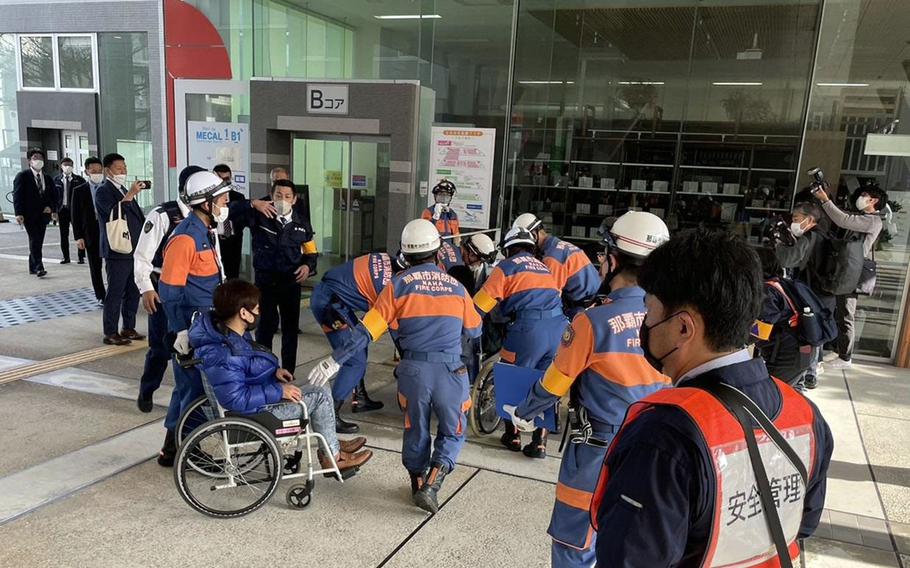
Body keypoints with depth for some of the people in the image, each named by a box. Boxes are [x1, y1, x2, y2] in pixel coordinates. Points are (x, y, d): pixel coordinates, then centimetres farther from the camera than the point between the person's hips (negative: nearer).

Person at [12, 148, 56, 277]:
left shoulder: (48, 178, 14)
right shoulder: (22, 176, -2)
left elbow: (54, 197, 18)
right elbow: (17, 195, -8)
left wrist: (51, 207, -3)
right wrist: (19, 213, -18)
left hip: (43, 214, 5)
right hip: (29, 214, -5)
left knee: (38, 242, 9)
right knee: (35, 240, -13)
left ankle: (33, 267, 18)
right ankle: (38, 267, -16)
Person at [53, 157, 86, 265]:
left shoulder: (79, 180, 1)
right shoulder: (56, 180, 5)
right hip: (62, 210, 2)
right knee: (64, 235, 8)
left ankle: (81, 257, 7)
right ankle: (66, 257, 17)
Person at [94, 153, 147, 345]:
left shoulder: (124, 190, 18)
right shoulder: (103, 191, -7)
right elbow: (114, 214, -23)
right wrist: (130, 195, -27)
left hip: (134, 250, 8)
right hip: (117, 252, -8)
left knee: (133, 291, 12)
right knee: (115, 293, -3)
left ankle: (129, 328, 23)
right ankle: (110, 333, 4)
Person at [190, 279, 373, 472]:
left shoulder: (226, 331, -1)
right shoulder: (223, 355, -32)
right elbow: (236, 399, -33)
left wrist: (273, 370, 2)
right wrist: (278, 391, -25)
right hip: (255, 412, -11)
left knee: (317, 387, 18)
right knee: (320, 395, -8)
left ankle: (332, 443, 25)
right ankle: (331, 456, 8)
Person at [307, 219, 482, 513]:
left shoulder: (399, 283, 0)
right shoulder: (455, 286, 6)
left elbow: (368, 329, -6)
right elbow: (474, 330, 18)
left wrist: (335, 360, -2)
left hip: (413, 370, 0)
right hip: (450, 370, 0)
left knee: (415, 429, 22)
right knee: (452, 432, 18)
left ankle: (418, 484, 34)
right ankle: (431, 485, 4)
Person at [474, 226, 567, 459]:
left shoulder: (507, 266, 9)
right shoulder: (544, 267, 27)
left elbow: (481, 303, 7)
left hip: (528, 329, -5)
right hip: (559, 327, 6)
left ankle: (513, 436, 26)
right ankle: (539, 444, 17)